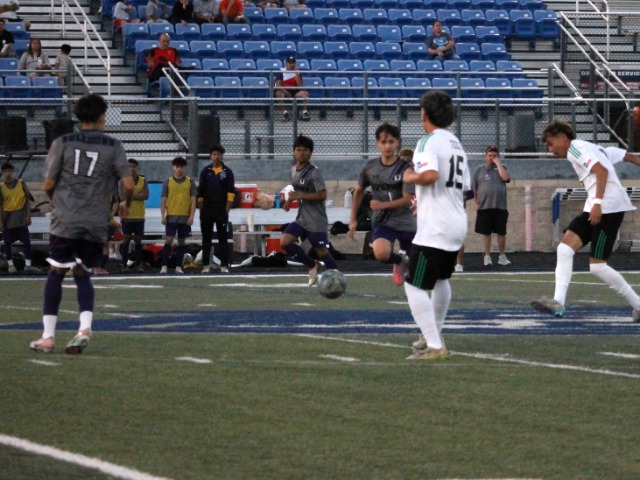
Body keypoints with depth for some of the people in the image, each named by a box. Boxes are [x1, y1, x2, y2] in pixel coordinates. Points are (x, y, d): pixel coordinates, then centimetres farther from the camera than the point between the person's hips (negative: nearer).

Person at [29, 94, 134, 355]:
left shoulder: (62, 143, 1)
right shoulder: (113, 146, 2)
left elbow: (48, 184, 1)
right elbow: (129, 184, -2)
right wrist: (126, 204, 19)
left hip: (65, 220, -1)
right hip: (96, 224, 1)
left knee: (56, 274, 5)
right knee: (83, 274, 14)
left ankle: (48, 337, 2)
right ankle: (85, 327, -7)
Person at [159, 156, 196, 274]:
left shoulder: (190, 182, 6)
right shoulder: (168, 182, 5)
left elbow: (193, 200, 3)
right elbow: (163, 200, 4)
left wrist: (191, 216, -6)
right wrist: (163, 216, -5)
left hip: (185, 217, 1)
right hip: (171, 217, -1)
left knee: (182, 241, 5)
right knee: (169, 240, -8)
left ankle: (178, 267, 11)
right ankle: (164, 266, -6)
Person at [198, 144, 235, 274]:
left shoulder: (227, 172, 2)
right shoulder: (206, 171, 5)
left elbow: (231, 193, -1)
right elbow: (200, 192, 6)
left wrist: (227, 209, -8)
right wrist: (201, 210, 1)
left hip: (221, 210, -1)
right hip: (207, 210, 1)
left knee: (223, 238, 0)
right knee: (206, 238, 4)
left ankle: (224, 265, 0)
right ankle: (206, 265, 6)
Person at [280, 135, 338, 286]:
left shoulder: (314, 172, -14)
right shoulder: (294, 170, 10)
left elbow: (322, 195, -20)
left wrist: (299, 196, -23)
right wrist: (290, 201, 7)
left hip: (316, 220, -7)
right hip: (302, 218, 7)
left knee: (321, 251, -4)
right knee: (285, 242, -7)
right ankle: (312, 265, 10)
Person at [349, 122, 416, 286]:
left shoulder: (405, 168, -12)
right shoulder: (370, 167, -1)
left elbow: (407, 200, -16)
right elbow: (358, 191, 14)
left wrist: (382, 205, -29)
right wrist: (353, 219, 12)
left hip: (405, 223, -1)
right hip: (382, 221, 1)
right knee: (381, 253, -27)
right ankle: (398, 261, 8)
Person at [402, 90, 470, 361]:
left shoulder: (429, 141, -12)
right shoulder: (456, 144, 15)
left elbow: (430, 174, -30)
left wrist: (410, 177, -10)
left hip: (434, 229, -9)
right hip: (458, 224, 9)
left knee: (415, 287, -7)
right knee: (441, 280, 28)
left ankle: (435, 347, -14)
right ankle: (435, 335, 41)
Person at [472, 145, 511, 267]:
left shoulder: (502, 167, 9)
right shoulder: (479, 170, 8)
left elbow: (506, 178, -12)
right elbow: (473, 188, 7)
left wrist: (498, 163, -8)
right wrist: (475, 202, -2)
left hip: (500, 207, 0)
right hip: (484, 207, 0)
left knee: (501, 233, 5)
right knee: (486, 233, 2)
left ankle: (502, 256, 15)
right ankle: (487, 257, 10)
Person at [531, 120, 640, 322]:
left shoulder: (577, 148, -4)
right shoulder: (594, 149, 24)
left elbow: (602, 170, -19)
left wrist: (598, 203, -26)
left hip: (608, 207, -10)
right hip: (596, 208, 10)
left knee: (597, 266, -10)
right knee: (565, 248, -1)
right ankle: (558, 302, -9)